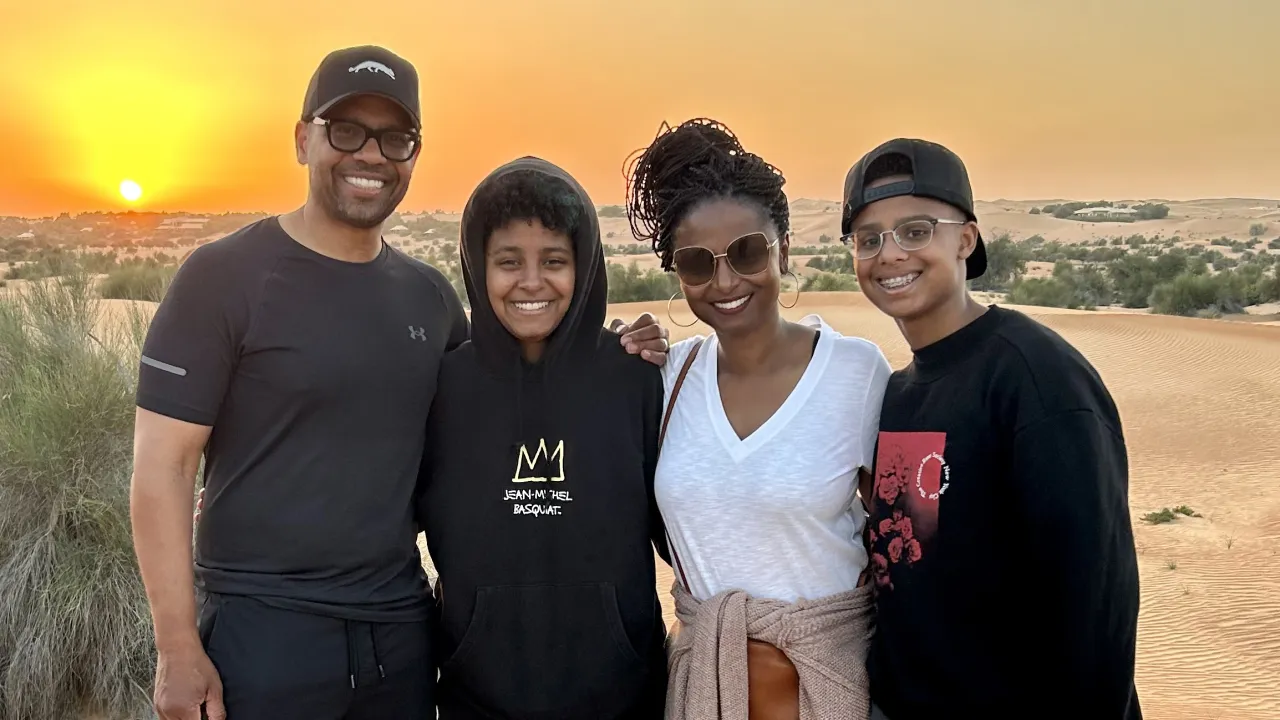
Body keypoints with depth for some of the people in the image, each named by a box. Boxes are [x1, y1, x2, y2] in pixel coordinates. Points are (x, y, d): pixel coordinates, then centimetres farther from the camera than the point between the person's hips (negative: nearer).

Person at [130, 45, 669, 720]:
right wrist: (179, 648, -13)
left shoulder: (429, 293, 6)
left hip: (402, 623, 5)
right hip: (262, 625, -4)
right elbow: (164, 466, -9)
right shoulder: (224, 276, -8)